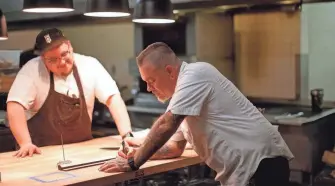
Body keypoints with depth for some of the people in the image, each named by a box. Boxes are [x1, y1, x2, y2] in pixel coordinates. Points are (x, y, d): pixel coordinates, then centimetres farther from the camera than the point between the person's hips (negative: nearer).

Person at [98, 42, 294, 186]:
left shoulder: (195, 74, -14)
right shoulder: (184, 87, 14)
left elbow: (166, 126, -22)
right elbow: (176, 147, 20)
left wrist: (133, 163, -12)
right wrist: (140, 153, 4)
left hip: (261, 163, -9)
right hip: (239, 170, 9)